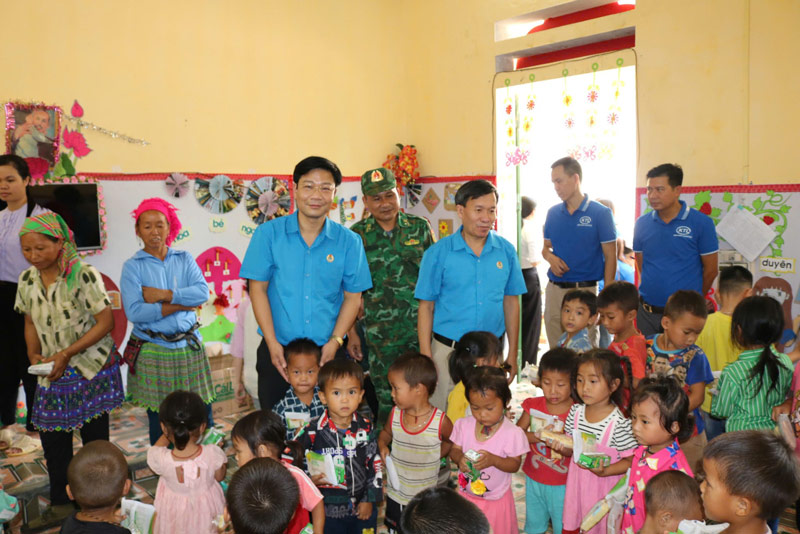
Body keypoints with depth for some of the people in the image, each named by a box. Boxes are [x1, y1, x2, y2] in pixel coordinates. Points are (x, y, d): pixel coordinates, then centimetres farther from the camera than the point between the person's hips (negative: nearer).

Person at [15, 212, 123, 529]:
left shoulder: (84, 275, -16)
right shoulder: (27, 280, 2)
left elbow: (105, 322, -16)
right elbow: (31, 322, 14)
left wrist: (66, 354, -19)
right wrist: (34, 353, -4)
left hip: (92, 369, -5)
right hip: (53, 374, 5)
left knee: (95, 438, 6)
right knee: (53, 440, 7)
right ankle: (60, 504, 25)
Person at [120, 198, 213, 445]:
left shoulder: (184, 259, 7)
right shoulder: (132, 266, -1)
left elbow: (203, 292, -8)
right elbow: (134, 312, -13)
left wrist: (163, 295, -15)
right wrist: (181, 304, -11)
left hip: (189, 346, 2)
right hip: (153, 353, -2)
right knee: (159, 423, 9)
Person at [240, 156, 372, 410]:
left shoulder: (349, 241, 1)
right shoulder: (268, 234, -1)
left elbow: (352, 297, 3)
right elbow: (258, 288, -1)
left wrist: (335, 342, -9)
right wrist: (272, 343, -8)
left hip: (328, 352, 1)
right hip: (277, 351, 0)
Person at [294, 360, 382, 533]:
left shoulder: (366, 428, -7)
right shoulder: (314, 431, -15)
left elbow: (375, 464, 0)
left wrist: (370, 499, 0)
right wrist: (307, 480, -14)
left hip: (362, 507, 2)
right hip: (328, 511, -2)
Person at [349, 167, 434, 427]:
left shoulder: (420, 227, 5)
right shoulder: (357, 236, 2)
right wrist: (350, 332, 1)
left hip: (422, 325, 1)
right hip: (381, 331, -1)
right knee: (385, 397, 5)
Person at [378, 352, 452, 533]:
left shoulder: (440, 421, -19)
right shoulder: (395, 414, -9)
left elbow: (452, 442, 1)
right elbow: (386, 432, 11)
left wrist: (436, 456, -9)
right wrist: (382, 444, -7)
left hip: (426, 498, -3)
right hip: (395, 495, 3)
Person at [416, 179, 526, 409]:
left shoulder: (506, 251, 2)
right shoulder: (438, 253, -4)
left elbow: (511, 302, 8)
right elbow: (426, 306, -1)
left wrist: (512, 354, 8)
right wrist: (426, 357, -6)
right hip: (448, 350, -2)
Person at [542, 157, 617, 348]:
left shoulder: (600, 213, -4)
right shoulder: (553, 213, 8)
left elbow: (610, 257, -3)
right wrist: (550, 257, -5)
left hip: (585, 289, -4)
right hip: (554, 289, 4)